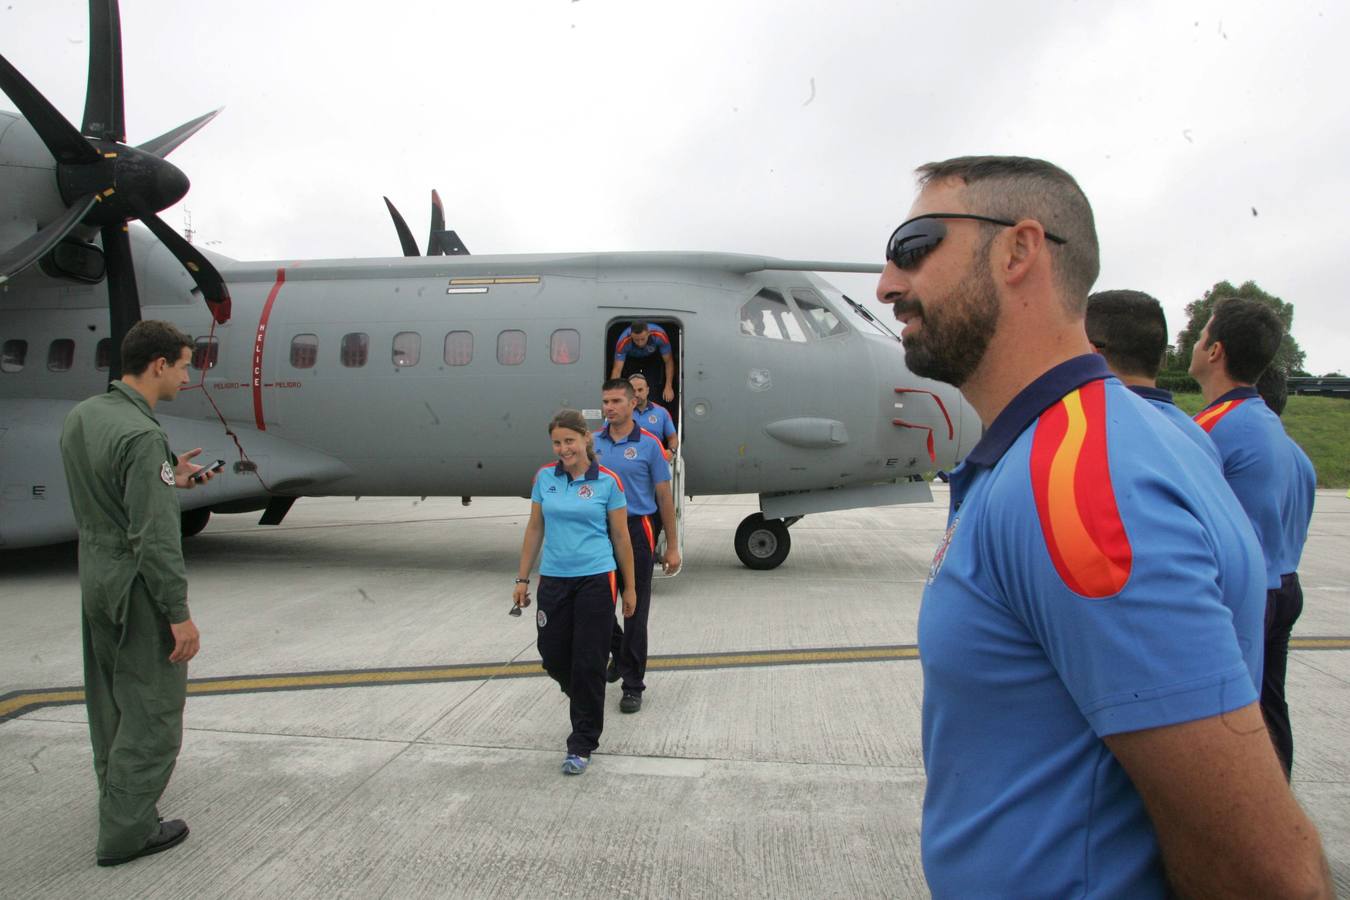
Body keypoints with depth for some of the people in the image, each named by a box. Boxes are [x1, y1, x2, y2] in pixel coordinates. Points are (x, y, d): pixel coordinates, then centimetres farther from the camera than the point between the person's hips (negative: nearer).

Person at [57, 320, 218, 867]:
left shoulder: (81, 416, 5)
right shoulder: (141, 435, -24)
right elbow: (155, 538, -24)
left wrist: (169, 479, 8)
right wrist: (179, 612, -19)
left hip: (95, 576, 10)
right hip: (137, 588, -9)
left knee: (111, 703, 21)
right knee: (153, 710, 3)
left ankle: (118, 801, 37)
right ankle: (126, 831, 12)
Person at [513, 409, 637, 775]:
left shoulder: (607, 481, -6)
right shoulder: (544, 477, 3)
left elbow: (620, 537, 0)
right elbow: (535, 529, 10)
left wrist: (629, 588, 3)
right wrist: (522, 579, 8)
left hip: (595, 580, -3)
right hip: (553, 580, 4)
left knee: (588, 663, 0)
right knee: (553, 657, 9)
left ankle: (582, 744, 15)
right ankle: (586, 702, 42)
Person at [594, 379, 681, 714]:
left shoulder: (648, 445, -4)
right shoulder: (592, 443, 5)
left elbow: (664, 497, -2)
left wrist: (672, 547, -3)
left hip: (635, 531, -3)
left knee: (635, 611, 3)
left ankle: (632, 685, 15)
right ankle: (618, 653, 40)